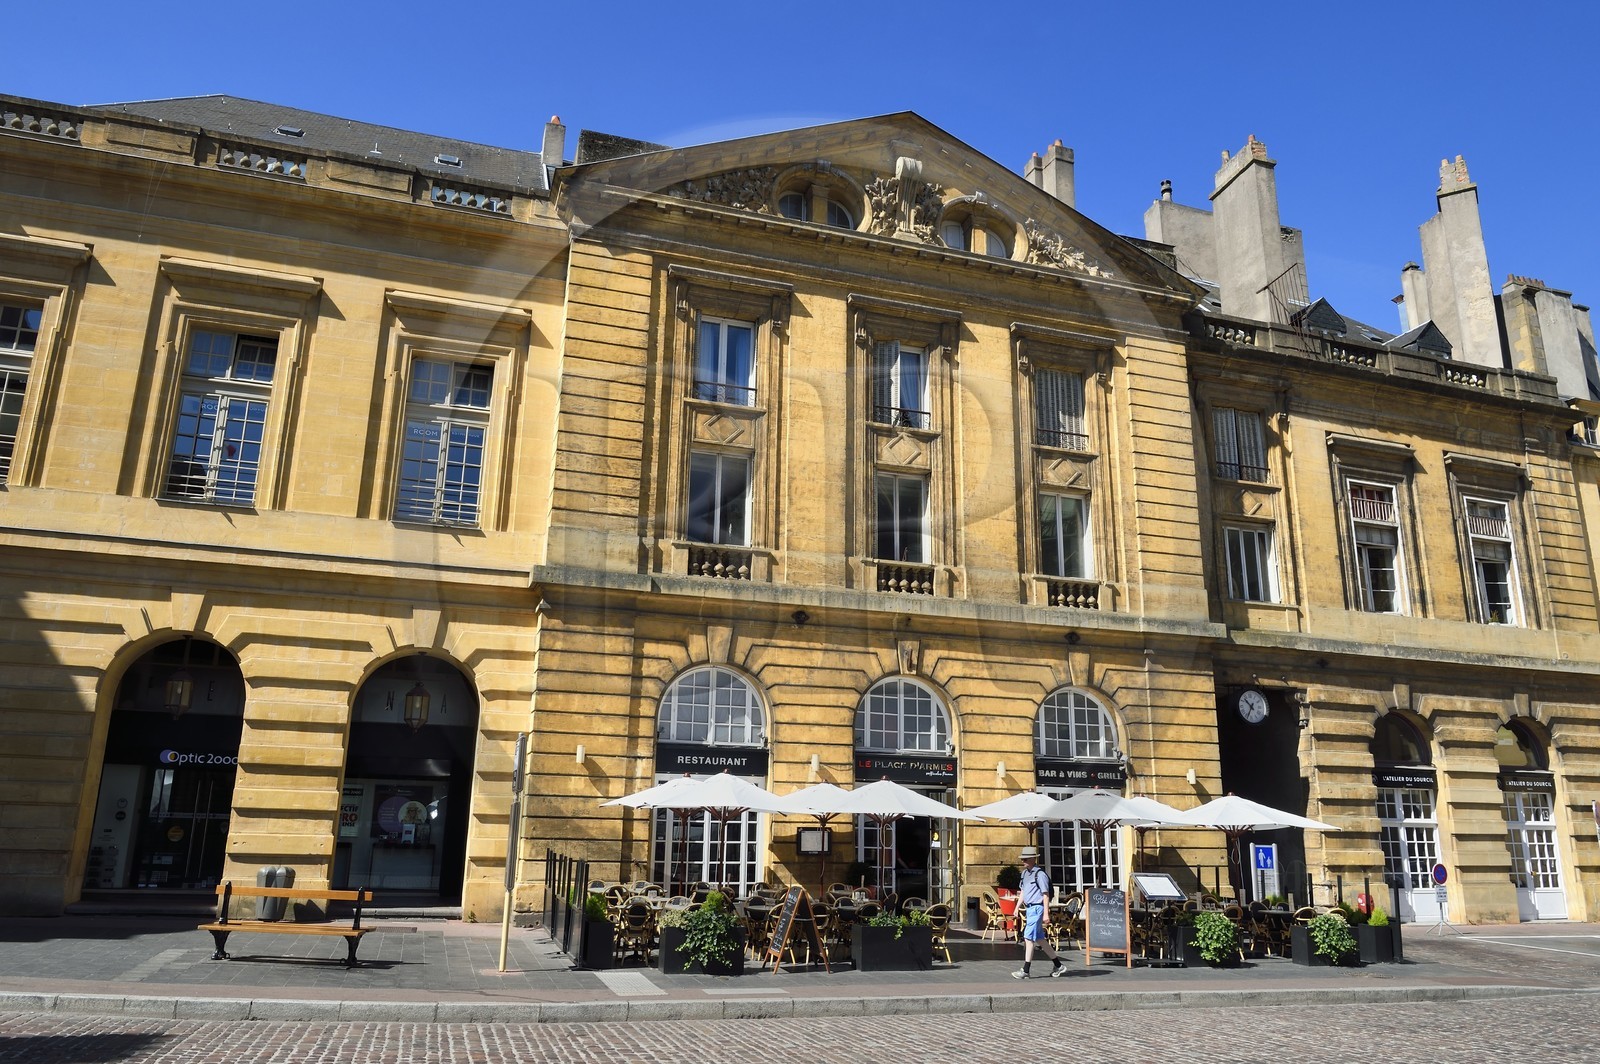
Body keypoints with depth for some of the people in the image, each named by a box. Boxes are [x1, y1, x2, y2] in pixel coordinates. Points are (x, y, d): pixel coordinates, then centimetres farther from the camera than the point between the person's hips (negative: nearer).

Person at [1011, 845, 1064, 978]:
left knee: (1028, 937, -8)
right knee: (1039, 939, 13)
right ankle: (1057, 965, 23)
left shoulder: (1040, 874, -13)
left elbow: (1046, 895, -14)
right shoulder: (1025, 873, 13)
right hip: (1029, 908, 9)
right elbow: (1023, 892, 22)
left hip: (1037, 908, -9)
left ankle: (1025, 970, -3)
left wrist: (1046, 914, -18)